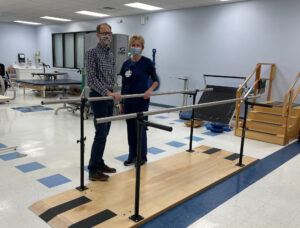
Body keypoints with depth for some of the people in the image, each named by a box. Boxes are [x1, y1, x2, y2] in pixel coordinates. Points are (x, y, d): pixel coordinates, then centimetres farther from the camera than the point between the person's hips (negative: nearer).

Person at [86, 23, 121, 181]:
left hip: (109, 97, 8)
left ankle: (99, 164, 22)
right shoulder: (92, 53, -11)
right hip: (98, 97, -8)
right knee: (101, 133, -9)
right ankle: (93, 170, 0)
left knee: (104, 133, 11)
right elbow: (92, 79, -20)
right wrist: (107, 92, -28)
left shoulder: (111, 54, 14)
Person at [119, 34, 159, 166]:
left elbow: (156, 81, -2)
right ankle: (132, 155, 24)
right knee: (130, 128, 11)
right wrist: (121, 103, 11)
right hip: (128, 101, 5)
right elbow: (123, 85, 11)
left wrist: (150, 90, -22)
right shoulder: (126, 64, 7)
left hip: (141, 101, -5)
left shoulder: (147, 62, -7)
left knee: (140, 128, 2)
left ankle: (142, 157, 18)